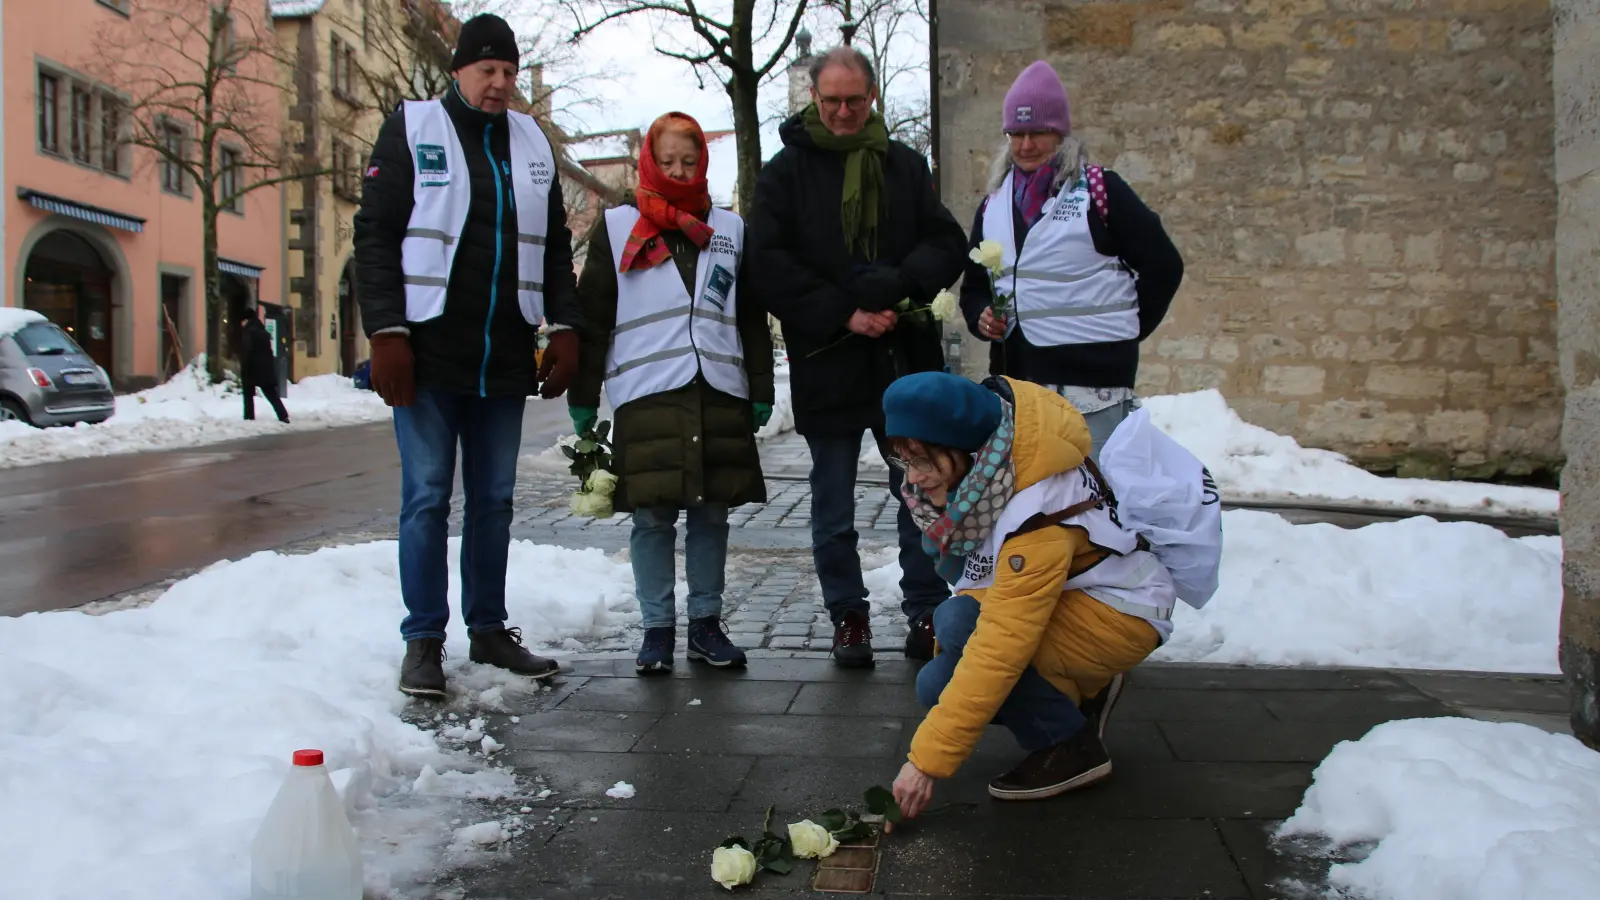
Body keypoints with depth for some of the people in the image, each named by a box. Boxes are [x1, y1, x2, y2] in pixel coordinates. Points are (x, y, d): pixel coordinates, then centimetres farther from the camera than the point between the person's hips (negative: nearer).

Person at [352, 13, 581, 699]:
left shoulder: (532, 143, 14)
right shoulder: (412, 129, 1)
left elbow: (555, 245, 16)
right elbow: (375, 235, -4)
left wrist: (564, 327, 5)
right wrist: (386, 332, -13)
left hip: (505, 359, 4)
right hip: (428, 355, -4)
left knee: (494, 499, 10)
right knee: (427, 497, -1)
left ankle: (489, 629, 20)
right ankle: (424, 640, 8)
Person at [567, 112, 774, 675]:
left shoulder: (731, 229, 16)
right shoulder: (616, 228, 9)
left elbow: (752, 316, 16)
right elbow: (592, 316, 6)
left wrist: (761, 390, 9)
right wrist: (583, 395, 1)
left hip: (719, 391, 2)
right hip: (646, 394, -2)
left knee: (712, 512, 6)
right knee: (652, 514, -1)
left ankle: (706, 623, 17)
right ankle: (657, 628, 11)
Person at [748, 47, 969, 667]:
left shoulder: (906, 166, 11)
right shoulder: (786, 171, 3)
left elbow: (946, 243, 4)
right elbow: (770, 267, -6)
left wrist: (896, 282, -16)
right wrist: (844, 314, -14)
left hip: (907, 360, 2)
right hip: (826, 365, -2)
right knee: (833, 508, 8)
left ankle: (927, 613, 19)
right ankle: (848, 616, 21)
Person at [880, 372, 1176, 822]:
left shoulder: (1035, 514, -35)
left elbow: (1000, 651, -36)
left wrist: (927, 761, -33)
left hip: (1121, 616, -8)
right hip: (1059, 592, 9)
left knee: (958, 626, -30)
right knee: (937, 684, -3)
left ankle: (1069, 744, -11)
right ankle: (1081, 687, 12)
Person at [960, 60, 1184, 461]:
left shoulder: (1099, 189, -1)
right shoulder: (994, 204, 15)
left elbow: (1163, 265, 1)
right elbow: (974, 285, 22)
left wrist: (1124, 328, 1)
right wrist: (982, 318, 1)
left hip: (1095, 378, -5)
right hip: (1016, 377, 5)